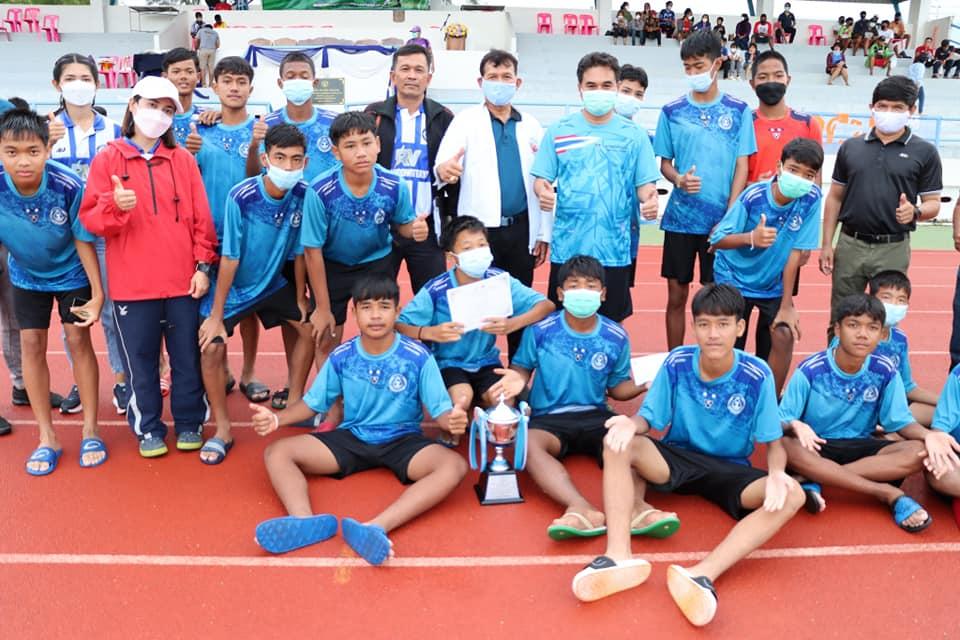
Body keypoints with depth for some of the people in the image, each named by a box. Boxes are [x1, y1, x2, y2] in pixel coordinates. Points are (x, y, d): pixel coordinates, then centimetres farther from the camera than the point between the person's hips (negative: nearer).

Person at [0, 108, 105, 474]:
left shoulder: (69, 186, -31)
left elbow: (83, 240, -18)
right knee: (31, 344, 3)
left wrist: (98, 292, -16)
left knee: (78, 339, -2)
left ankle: (90, 430, 12)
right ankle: (47, 439, 14)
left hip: (71, 272, -2)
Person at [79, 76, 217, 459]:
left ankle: (190, 423, 24)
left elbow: (201, 218, 5)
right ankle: (148, 428, 22)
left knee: (187, 356, 9)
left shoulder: (183, 159, 7)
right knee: (140, 359, 8)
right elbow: (90, 219, -2)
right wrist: (115, 207, -23)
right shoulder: (107, 159, 3)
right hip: (131, 283, -1)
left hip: (183, 280, 1)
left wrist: (203, 265, -1)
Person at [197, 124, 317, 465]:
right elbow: (229, 258, -24)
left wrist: (301, 297, 5)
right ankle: (222, 429, -1)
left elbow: (299, 251, -4)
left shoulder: (305, 197, -18)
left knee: (310, 328, 9)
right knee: (212, 346, -17)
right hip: (233, 286, -5)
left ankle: (294, 403, 27)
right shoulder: (241, 197, -29)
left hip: (272, 282, 5)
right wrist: (216, 315, -19)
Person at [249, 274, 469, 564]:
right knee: (276, 453, -16)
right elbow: (312, 402, 6)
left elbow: (440, 409, -12)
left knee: (455, 466, -34)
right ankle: (306, 521, -45)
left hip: (402, 441, -2)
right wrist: (276, 418, -14)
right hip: (352, 438, 3)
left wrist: (453, 419, -38)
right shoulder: (341, 357, -4)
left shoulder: (418, 357, -12)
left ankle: (375, 528, -52)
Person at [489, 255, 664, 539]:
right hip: (549, 418, -2)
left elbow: (617, 387, 11)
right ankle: (583, 509, -58)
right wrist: (518, 379, -16)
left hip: (596, 416, 2)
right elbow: (523, 367, 9)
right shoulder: (540, 330, -2)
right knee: (528, 443, -37)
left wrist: (643, 385, -10)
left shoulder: (616, 337, 4)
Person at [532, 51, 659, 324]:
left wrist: (649, 200, -18)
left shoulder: (634, 135, 4)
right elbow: (541, 180, 4)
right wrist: (543, 192, -19)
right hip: (567, 248, 0)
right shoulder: (558, 131, 3)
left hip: (614, 249, 0)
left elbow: (645, 184, 4)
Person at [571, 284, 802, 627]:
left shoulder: (757, 375, -14)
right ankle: (619, 556, -42)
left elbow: (773, 442, -9)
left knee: (791, 495, -29)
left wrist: (776, 474, -32)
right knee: (617, 443, -27)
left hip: (730, 471, 0)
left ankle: (703, 574, -47)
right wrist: (632, 424, -32)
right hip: (678, 458, 1)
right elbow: (649, 420, -7)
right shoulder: (676, 363, -11)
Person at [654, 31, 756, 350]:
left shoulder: (738, 111, 2)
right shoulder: (672, 111, 4)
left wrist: (729, 216, -8)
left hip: (720, 220, -1)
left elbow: (741, 166, 1)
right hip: (680, 217, 1)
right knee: (677, 295, 7)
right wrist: (679, 179, -15)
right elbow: (664, 163, 8)